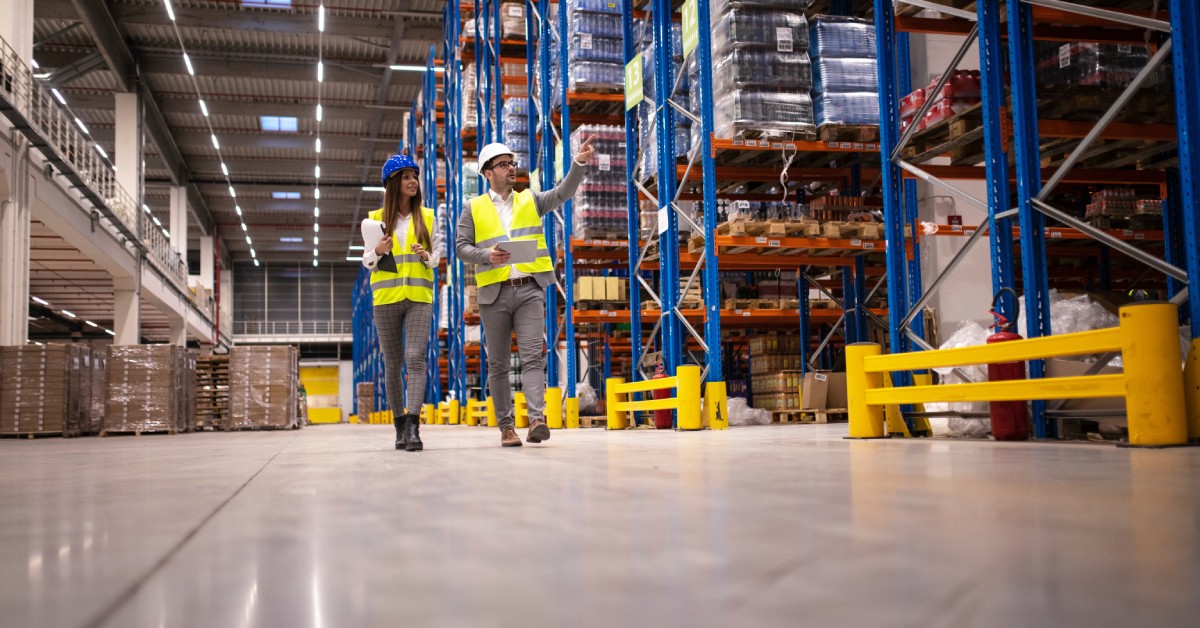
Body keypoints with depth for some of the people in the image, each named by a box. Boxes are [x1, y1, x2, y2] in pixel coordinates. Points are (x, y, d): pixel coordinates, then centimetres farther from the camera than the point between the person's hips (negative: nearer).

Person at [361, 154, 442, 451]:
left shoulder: (427, 217, 9)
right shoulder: (376, 218, 8)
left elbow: (437, 254, 9)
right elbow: (366, 260, 10)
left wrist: (428, 256, -13)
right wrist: (377, 252, -12)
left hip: (419, 296, -1)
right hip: (386, 297, 1)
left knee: (415, 358, -14)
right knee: (392, 363, 6)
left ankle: (413, 426, -19)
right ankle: (400, 426, 15)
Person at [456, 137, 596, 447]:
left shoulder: (530, 200, 13)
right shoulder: (473, 208, 9)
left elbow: (564, 192, -1)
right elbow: (461, 247, 4)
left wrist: (579, 163, -17)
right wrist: (487, 255, -15)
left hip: (529, 290, 0)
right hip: (494, 293, 0)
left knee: (532, 357, -11)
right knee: (499, 363, 5)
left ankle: (537, 420, -20)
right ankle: (506, 427, 12)